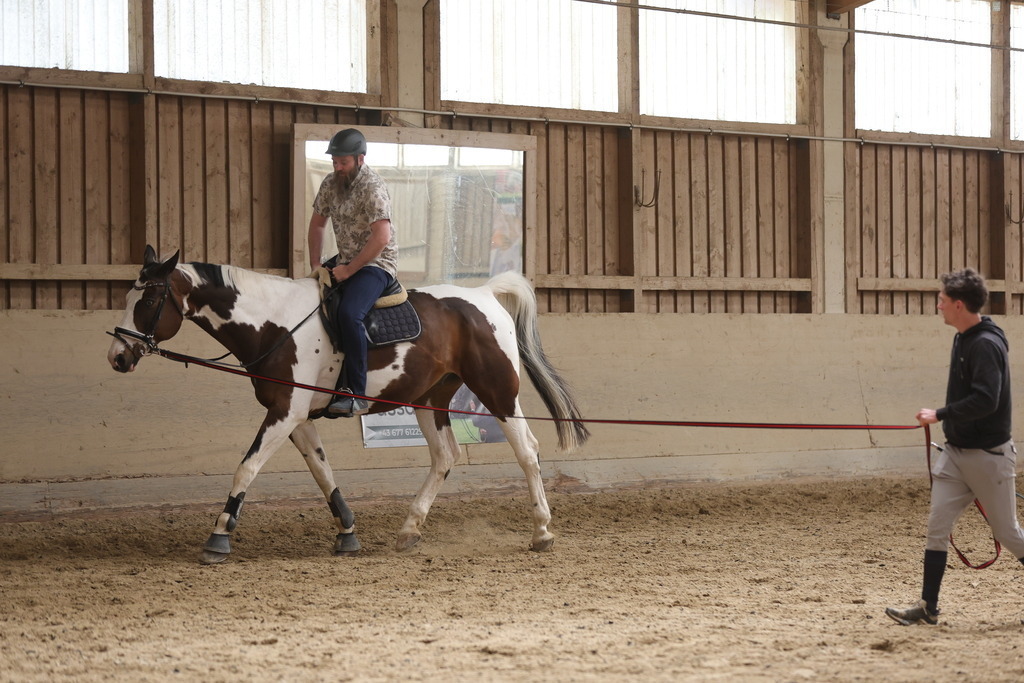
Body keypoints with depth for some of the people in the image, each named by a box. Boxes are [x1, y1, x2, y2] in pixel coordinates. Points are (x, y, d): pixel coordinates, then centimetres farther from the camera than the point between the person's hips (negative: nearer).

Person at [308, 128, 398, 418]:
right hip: (345, 264, 9)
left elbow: (382, 237, -25)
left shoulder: (372, 187, -18)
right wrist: (315, 264, 7)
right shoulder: (331, 183, 6)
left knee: (349, 313, -32)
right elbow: (317, 223, 19)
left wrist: (349, 269, -20)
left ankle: (355, 395, -32)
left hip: (376, 264, -9)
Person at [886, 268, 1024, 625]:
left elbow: (985, 400, -29)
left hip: (988, 455, -9)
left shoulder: (986, 344, -20)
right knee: (937, 526, 2)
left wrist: (939, 415, -23)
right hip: (955, 452, 9)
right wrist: (948, 420, 14)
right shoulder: (963, 339, 9)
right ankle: (928, 607, 5)